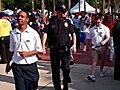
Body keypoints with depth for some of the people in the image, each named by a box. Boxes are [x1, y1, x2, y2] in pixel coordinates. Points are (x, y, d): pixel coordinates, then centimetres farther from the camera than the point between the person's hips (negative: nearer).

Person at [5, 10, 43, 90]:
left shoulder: (33, 33, -4)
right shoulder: (13, 33, 4)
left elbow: (39, 50, -1)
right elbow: (12, 50, 14)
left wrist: (28, 53, -15)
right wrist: (8, 63, 17)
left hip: (31, 66, -1)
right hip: (17, 66, 2)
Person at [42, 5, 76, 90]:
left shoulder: (67, 22, 5)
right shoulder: (51, 22, 0)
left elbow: (73, 33, 11)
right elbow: (45, 33, -2)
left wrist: (74, 44, -3)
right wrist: (43, 46, -10)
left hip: (65, 49, 0)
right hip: (54, 49, 0)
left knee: (66, 68, -6)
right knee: (55, 69, 8)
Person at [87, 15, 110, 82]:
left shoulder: (105, 28, -1)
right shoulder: (92, 29, 7)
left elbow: (108, 37, -10)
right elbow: (89, 39, 14)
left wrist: (104, 41, -31)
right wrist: (88, 46, 14)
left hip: (102, 47, 0)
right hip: (94, 47, 1)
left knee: (102, 60, 14)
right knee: (94, 61, -7)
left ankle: (101, 71, 37)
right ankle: (92, 75, -14)